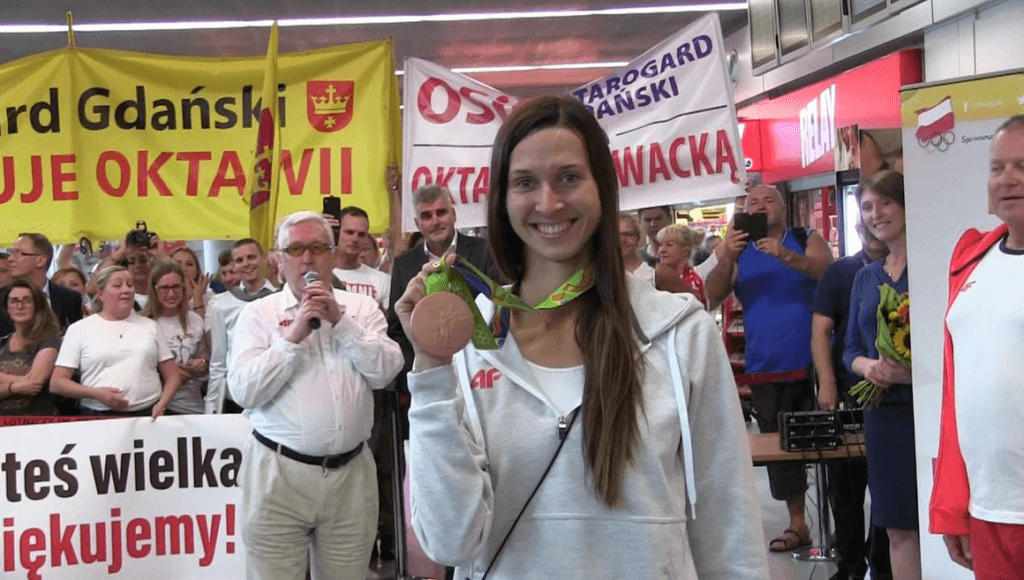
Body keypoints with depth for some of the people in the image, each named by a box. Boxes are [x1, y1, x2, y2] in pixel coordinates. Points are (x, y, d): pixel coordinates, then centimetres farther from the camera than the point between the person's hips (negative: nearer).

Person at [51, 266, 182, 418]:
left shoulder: (149, 327, 17)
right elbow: (56, 383, 5)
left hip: (148, 416, 2)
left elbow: (173, 376, 17)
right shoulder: (79, 329, 10)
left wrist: (162, 404, -2)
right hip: (98, 415, -1)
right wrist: (96, 393, -9)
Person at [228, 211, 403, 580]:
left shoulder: (360, 307, 8)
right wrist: (294, 336, -15)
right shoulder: (258, 314, 3)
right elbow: (244, 391, -8)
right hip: (278, 471, -2)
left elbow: (386, 372, -4)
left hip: (351, 471, 2)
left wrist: (340, 321, -11)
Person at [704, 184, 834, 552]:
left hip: (812, 365, -3)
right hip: (766, 370, 3)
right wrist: (726, 259, -21)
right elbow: (712, 297, -4)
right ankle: (797, 524, 22)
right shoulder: (738, 252, 8)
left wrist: (785, 255, -34)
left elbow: (826, 270, -17)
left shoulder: (808, 241, 3)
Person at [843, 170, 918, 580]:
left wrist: (919, 370, -23)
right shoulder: (864, 277, 15)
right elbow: (850, 348, 18)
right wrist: (866, 365, -5)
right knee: (899, 527, 11)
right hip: (885, 411, 6)